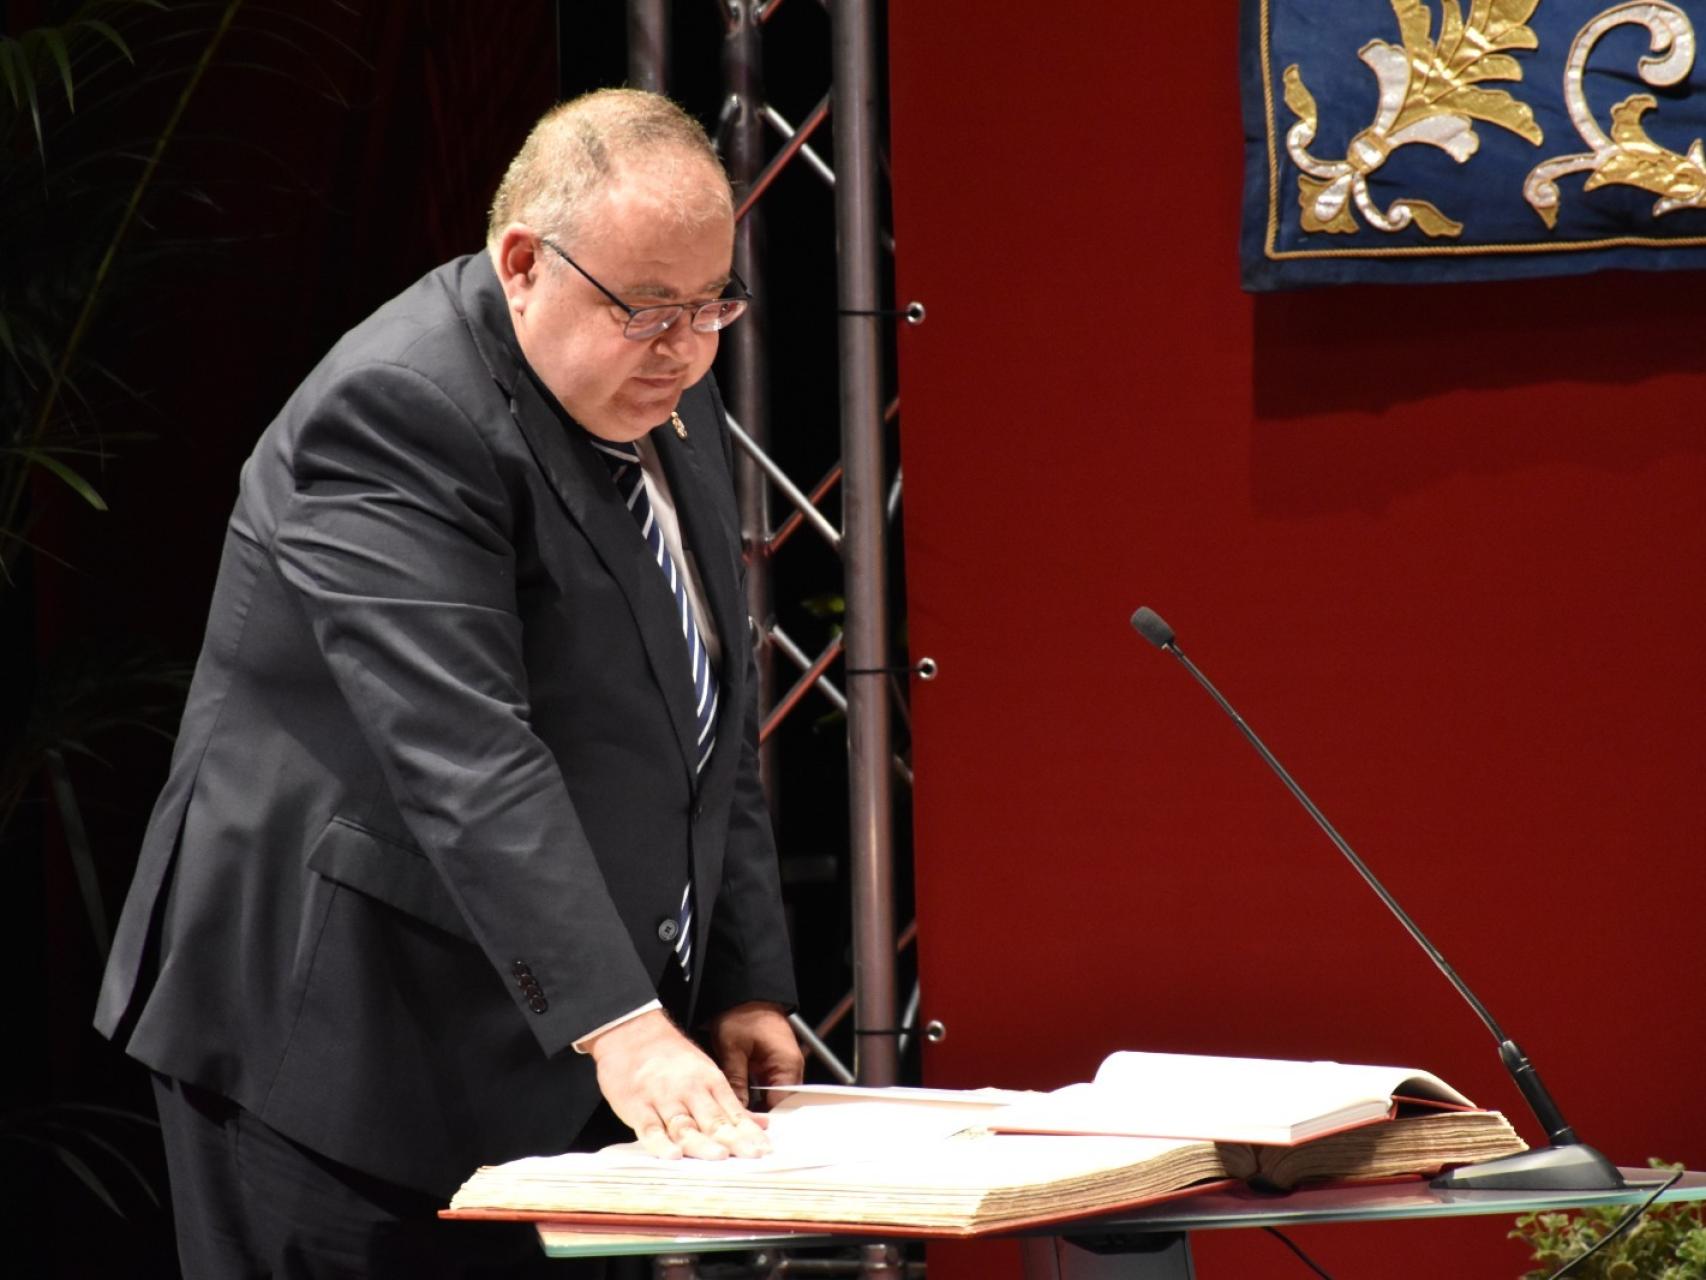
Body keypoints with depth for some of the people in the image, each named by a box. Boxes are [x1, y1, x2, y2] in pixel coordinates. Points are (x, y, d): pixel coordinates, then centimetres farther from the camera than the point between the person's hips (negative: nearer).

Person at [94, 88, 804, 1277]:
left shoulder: (668, 403, 10)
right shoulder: (395, 415, -19)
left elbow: (712, 727, 18)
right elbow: (464, 763, -29)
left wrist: (745, 983, 11)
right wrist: (620, 1026, -35)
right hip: (342, 1036, -8)